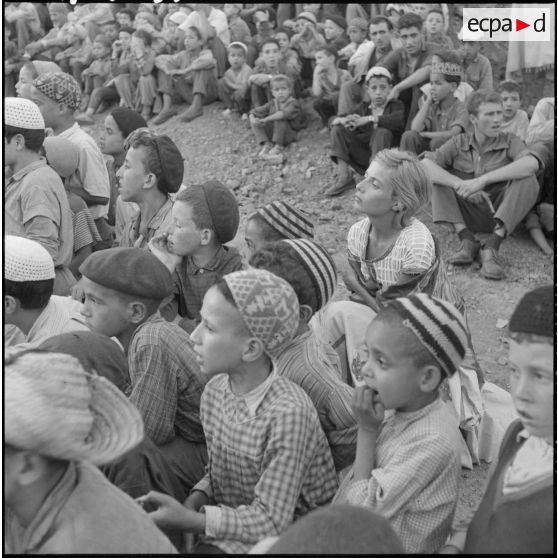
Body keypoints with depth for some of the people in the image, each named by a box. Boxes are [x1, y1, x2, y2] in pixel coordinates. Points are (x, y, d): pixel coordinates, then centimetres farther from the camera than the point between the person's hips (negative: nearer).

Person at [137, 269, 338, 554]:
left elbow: (270, 522, -22)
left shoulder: (287, 413, -25)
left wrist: (186, 519, -28)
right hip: (233, 524, 6)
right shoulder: (215, 391, -3)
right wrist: (194, 501, -10)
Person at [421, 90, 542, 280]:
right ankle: (467, 240, -24)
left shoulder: (509, 141, -2)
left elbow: (532, 163, -25)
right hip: (466, 215, 1)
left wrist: (482, 180, -33)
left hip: (500, 216, -1)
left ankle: (492, 246, -33)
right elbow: (424, 164, -15)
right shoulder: (459, 143, 1)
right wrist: (459, 185, -30)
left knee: (527, 179, -24)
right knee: (439, 176, -14)